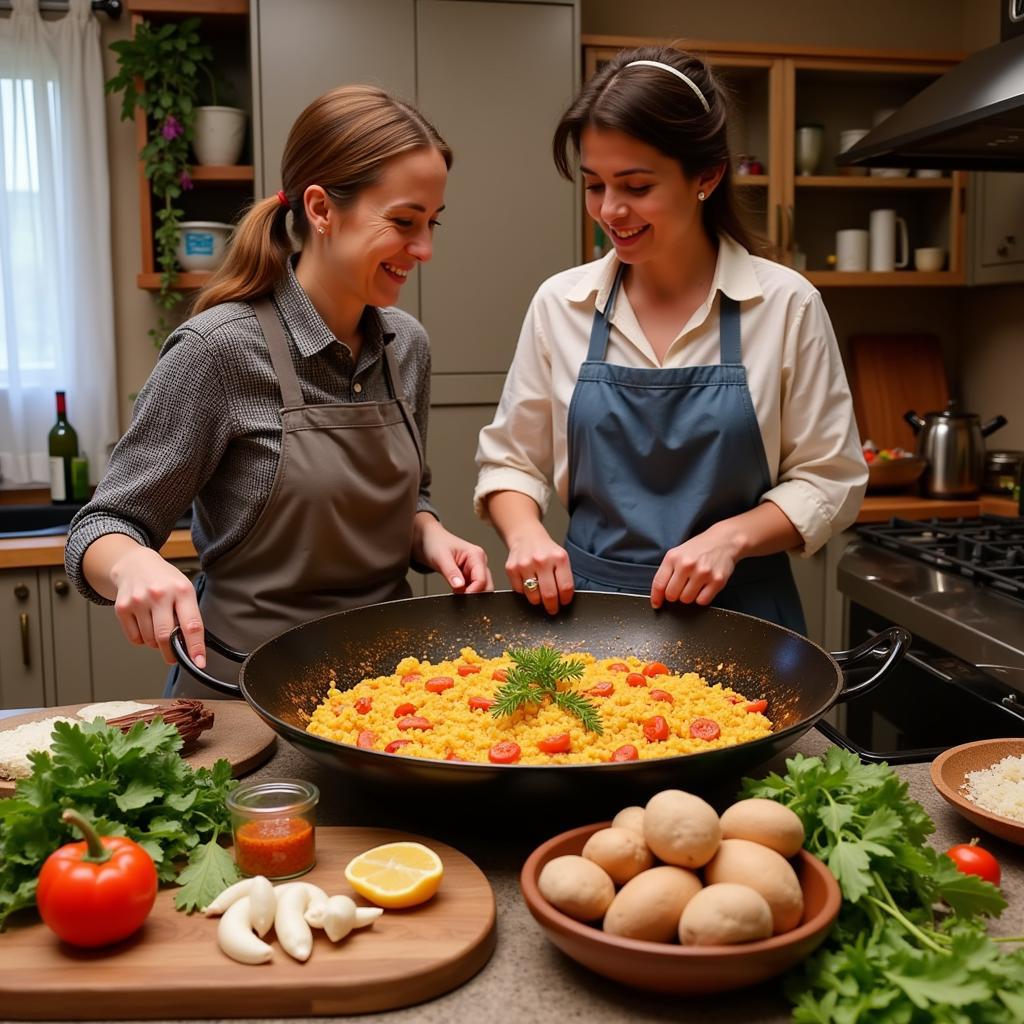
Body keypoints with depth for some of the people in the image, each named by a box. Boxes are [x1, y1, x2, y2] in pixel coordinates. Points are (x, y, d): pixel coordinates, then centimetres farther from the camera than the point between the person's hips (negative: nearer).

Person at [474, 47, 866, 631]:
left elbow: (828, 479, -3)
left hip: (738, 610, -1)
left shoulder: (786, 305, -7)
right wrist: (526, 532, -14)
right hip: (584, 604, 2)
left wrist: (731, 536, -19)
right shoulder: (560, 304, -1)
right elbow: (510, 461, 5)